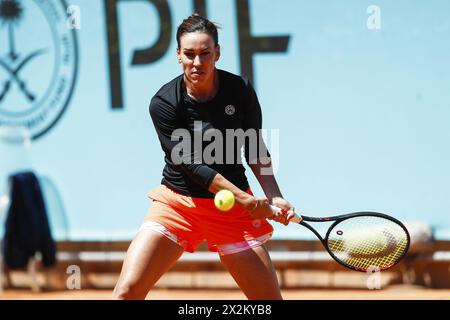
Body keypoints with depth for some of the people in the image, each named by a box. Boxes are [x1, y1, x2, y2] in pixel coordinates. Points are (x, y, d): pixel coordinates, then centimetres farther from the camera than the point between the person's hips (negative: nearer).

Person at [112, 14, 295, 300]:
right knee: (128, 290, -15)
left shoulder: (240, 90, -6)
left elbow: (255, 150, 5)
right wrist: (245, 199, -22)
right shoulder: (164, 103, -14)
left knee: (270, 298, -3)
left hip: (233, 210, 2)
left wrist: (275, 198, -9)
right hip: (177, 203, -2)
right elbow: (191, 165, -16)